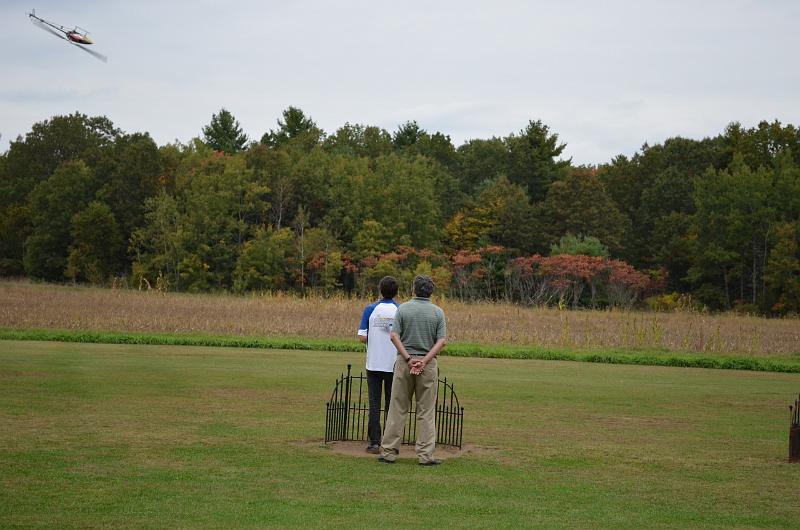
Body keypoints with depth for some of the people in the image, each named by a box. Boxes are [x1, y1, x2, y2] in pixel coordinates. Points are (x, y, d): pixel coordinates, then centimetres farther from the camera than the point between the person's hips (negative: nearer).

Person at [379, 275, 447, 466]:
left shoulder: (403, 309, 1)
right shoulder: (438, 312, 1)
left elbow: (394, 336, -8)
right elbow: (442, 340, -8)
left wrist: (409, 359, -10)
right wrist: (424, 361, -12)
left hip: (404, 362, 0)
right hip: (428, 364, 0)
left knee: (397, 408, 5)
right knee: (426, 411, 4)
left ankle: (388, 452, 4)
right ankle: (425, 455, 1)